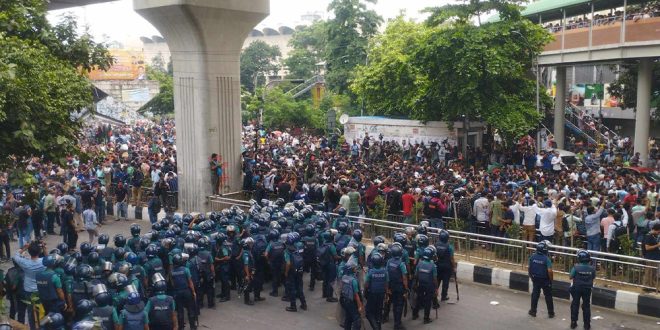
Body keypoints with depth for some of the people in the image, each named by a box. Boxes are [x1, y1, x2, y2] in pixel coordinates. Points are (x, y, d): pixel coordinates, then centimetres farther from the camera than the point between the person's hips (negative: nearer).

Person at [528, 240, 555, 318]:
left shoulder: (532, 257, -7)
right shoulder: (546, 259, -20)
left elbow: (529, 268, -1)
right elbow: (549, 271, -23)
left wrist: (531, 277, 13)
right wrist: (551, 280, -8)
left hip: (535, 279, 3)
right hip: (545, 280, -3)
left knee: (535, 295, 15)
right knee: (548, 296, 10)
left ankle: (533, 311, 22)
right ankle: (551, 313, 20)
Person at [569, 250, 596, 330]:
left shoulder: (576, 267, -20)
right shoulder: (592, 268, -12)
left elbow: (571, 277, -8)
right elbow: (593, 277, 3)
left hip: (577, 288, -2)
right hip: (587, 289, 2)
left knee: (575, 305, 13)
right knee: (586, 306, 15)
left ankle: (573, 323, 19)